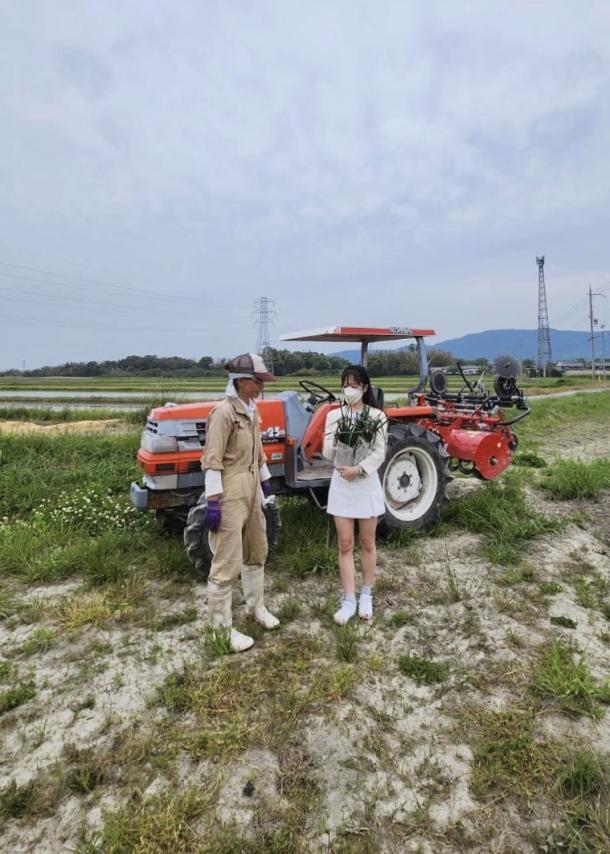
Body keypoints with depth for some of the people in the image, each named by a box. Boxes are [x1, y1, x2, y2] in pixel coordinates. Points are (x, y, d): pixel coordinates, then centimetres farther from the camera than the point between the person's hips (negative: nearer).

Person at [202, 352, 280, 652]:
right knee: (227, 562, -1)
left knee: (256, 551, 20)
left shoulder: (252, 410, 9)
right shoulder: (224, 412, -18)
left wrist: (265, 480, 22)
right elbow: (212, 461, -20)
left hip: (251, 490, 9)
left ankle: (256, 607, 38)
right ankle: (220, 628, 13)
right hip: (230, 494, -9)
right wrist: (213, 502, -22)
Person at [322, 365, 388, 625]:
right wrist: (335, 444, -22)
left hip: (366, 483, -1)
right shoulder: (333, 416, 2)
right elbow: (327, 454, -2)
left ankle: (366, 596, 27)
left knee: (367, 544, 11)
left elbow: (379, 453, -9)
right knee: (345, 545, 6)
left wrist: (359, 469, -22)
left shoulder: (377, 416, -4)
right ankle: (349, 600, 16)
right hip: (341, 484, 2)